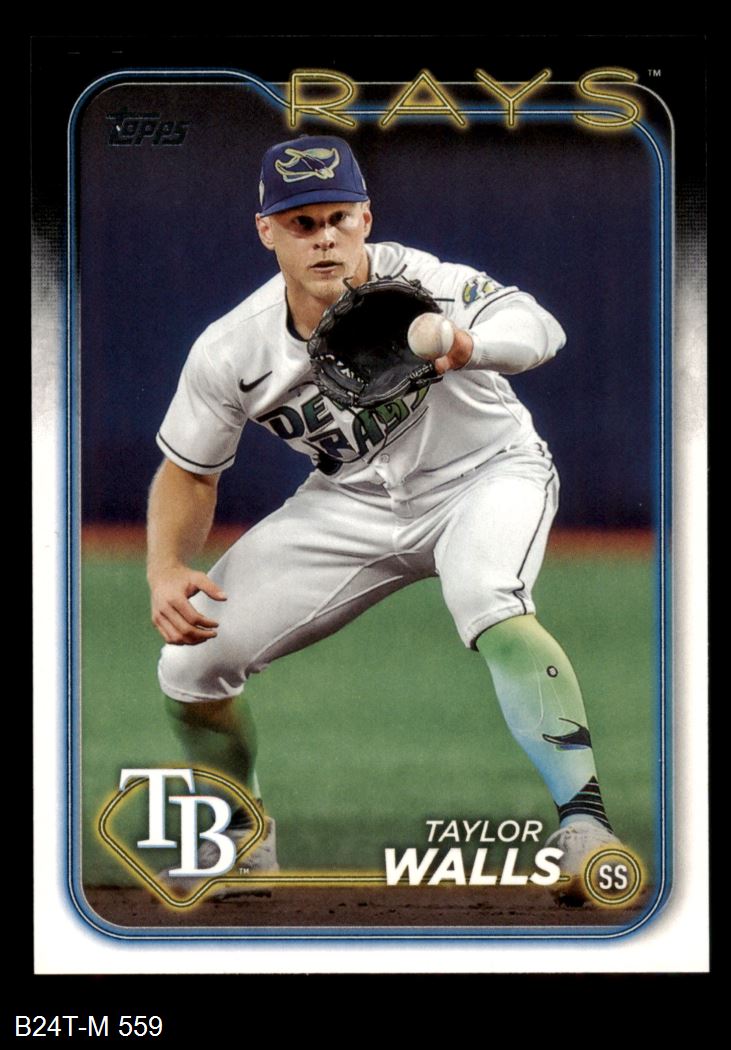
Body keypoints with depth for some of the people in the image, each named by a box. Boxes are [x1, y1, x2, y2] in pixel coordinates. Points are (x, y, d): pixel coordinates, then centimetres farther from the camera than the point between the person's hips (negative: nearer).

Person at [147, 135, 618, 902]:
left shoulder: (417, 284, -28)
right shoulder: (231, 350, -15)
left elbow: (540, 328, -44)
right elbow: (190, 470, -1)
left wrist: (468, 345, -67)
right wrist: (165, 568, -19)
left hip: (485, 473, -4)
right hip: (354, 502, 4)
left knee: (490, 608, -38)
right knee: (190, 660, -4)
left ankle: (584, 826, -39)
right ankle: (242, 841, 22)